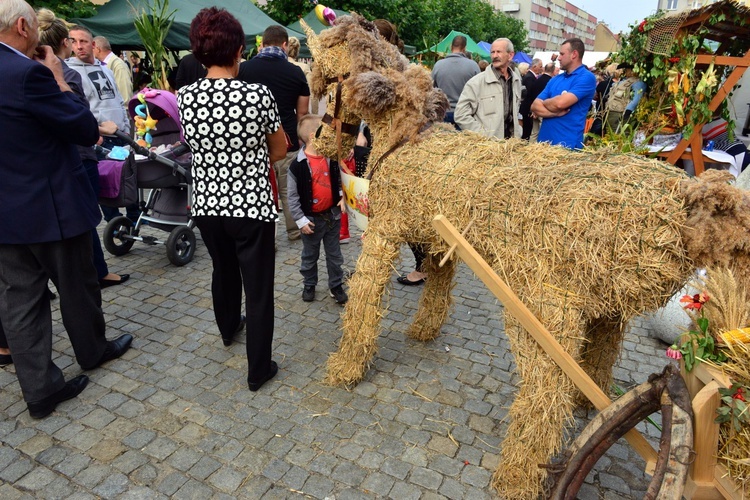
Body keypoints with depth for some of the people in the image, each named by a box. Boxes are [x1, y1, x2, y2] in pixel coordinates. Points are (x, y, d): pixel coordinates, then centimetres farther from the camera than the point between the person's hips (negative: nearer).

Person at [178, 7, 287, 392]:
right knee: (258, 288, 7)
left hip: (208, 205, 5)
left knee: (223, 271, 27)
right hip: (251, 206, -5)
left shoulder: (186, 97, -4)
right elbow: (280, 150, -1)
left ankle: (228, 328, 53)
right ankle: (258, 370, 17)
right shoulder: (258, 95, -15)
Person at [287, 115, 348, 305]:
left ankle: (336, 285, 31)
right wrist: (300, 220, -13)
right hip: (311, 219, -4)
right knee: (310, 256, 16)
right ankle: (309, 285, 34)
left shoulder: (332, 159, -3)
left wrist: (342, 196, -5)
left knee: (334, 255, 15)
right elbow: (293, 196, -12)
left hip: (332, 215, 4)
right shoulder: (298, 165, -17)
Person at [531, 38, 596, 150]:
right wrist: (555, 112, -12)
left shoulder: (587, 77, -7)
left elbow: (560, 103, -19)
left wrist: (545, 102, 1)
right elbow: (534, 106, 5)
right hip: (544, 141, 6)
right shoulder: (555, 79, 14)